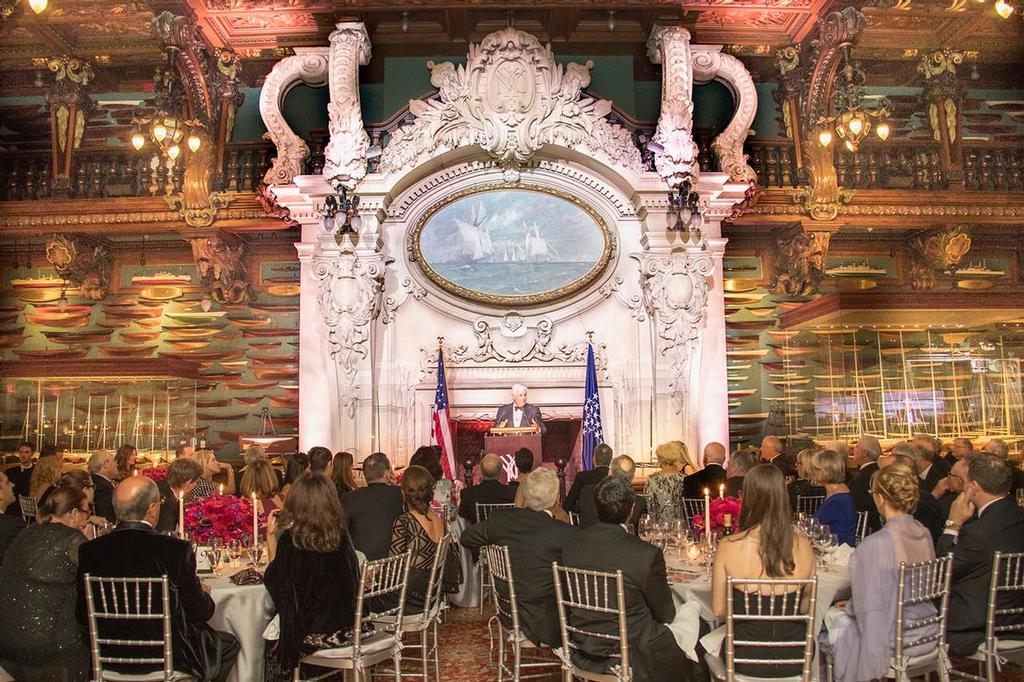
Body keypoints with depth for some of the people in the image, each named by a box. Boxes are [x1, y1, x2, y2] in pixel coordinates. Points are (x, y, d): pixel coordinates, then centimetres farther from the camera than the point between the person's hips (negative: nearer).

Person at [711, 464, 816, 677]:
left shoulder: (728, 547, -17)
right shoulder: (803, 546, -11)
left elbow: (718, 610, -7)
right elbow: (806, 605, 3)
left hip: (746, 660, -3)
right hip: (794, 661, 3)